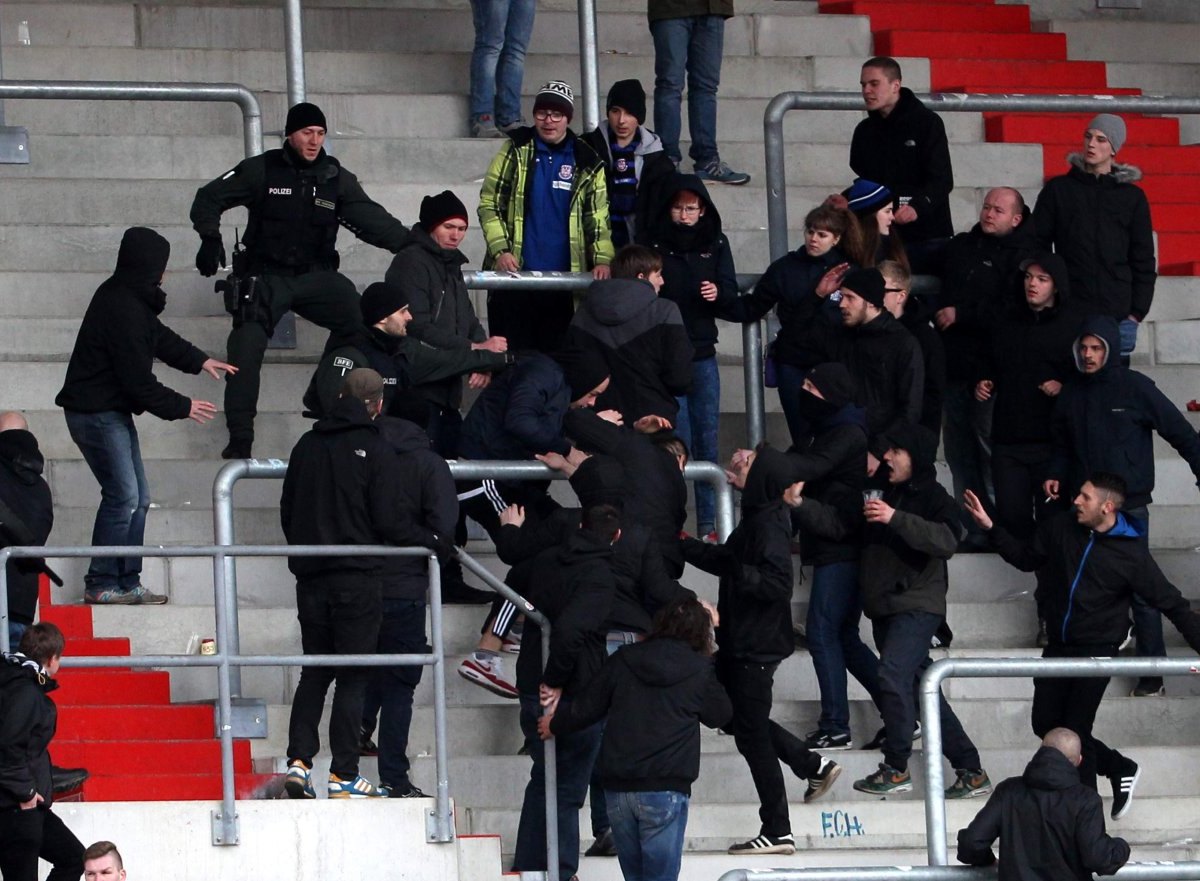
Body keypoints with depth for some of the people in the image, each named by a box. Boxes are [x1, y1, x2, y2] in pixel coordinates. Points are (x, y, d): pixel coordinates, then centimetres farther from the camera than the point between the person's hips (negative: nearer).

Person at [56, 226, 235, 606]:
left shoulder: (128, 298, 9)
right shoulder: (124, 311, -24)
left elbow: (158, 336, 25)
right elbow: (138, 381, -21)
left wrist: (200, 361, 17)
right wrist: (183, 407, -10)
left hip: (113, 411, 11)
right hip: (97, 413, -11)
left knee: (137, 498, 11)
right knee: (123, 496, -11)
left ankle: (128, 582, 14)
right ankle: (101, 584, -5)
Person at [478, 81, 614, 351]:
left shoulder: (587, 164, 7)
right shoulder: (515, 151, 4)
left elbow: (598, 217, 7)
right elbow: (489, 204, 2)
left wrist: (602, 259, -9)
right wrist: (500, 250, -10)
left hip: (564, 278, 1)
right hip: (515, 275, -1)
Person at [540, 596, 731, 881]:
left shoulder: (623, 660, 6)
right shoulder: (700, 670, -2)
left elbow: (586, 708, 10)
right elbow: (720, 715, 13)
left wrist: (555, 725, 30)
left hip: (618, 788, 4)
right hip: (665, 789, -4)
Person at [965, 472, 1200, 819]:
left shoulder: (1132, 553, -15)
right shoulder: (1061, 528, -4)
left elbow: (1172, 604, -10)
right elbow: (1026, 558, 14)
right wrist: (990, 527, 5)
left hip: (1096, 651, -6)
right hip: (1058, 647, 6)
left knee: (1075, 730, -7)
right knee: (1046, 724, 8)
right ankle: (1120, 768, 27)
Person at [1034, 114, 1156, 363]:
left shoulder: (1132, 197, 9)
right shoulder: (1058, 190, 7)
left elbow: (1143, 260, 10)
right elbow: (1037, 247, 7)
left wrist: (1137, 312, 1)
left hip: (1117, 315, 0)